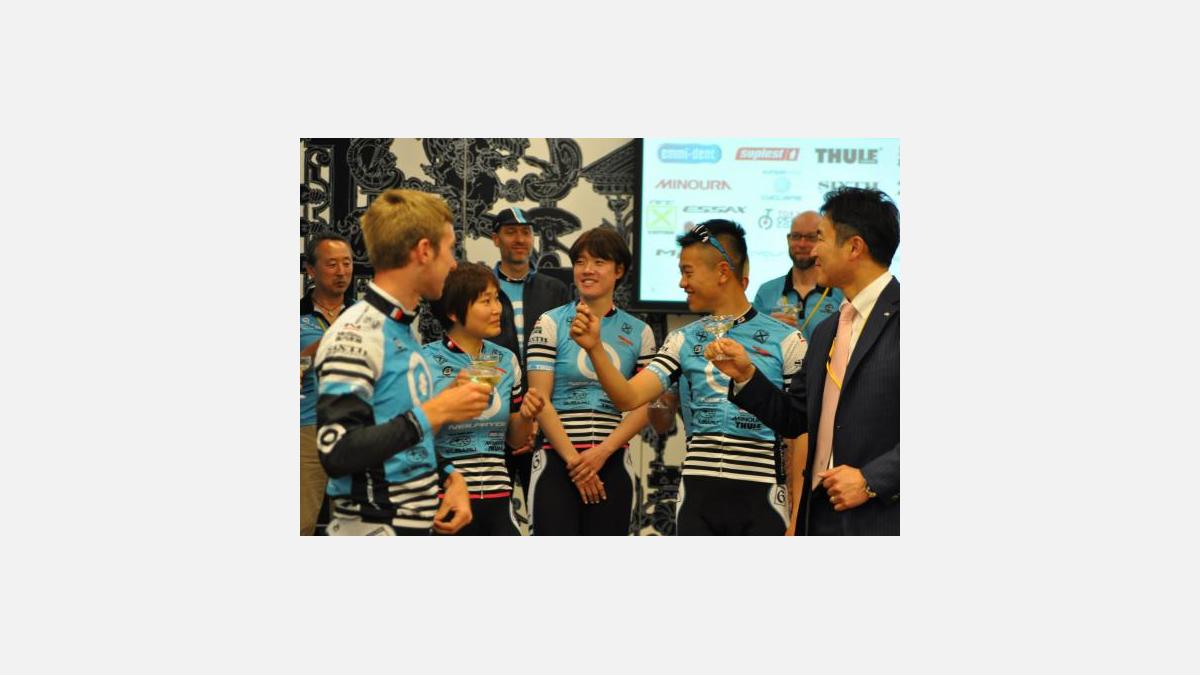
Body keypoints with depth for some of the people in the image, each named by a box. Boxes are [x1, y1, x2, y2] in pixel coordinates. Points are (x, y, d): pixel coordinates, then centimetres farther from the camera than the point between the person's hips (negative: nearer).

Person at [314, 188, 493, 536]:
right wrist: (435, 412, -21)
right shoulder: (355, 334, -17)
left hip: (416, 522, 8)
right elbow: (337, 453, -25)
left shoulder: (403, 330, 9)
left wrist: (451, 478, -1)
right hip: (373, 526, -8)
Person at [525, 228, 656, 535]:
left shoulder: (639, 332, 8)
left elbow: (643, 406, 2)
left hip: (613, 463, 2)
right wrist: (572, 459, -9)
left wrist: (603, 451, -10)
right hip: (557, 461, -2)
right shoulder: (551, 324, 2)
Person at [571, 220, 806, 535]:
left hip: (760, 497, -3)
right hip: (698, 496, 3)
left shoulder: (785, 340, -2)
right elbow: (628, 397, -1)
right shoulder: (683, 341, 8)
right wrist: (594, 348, -16)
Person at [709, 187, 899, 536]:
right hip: (820, 514, 8)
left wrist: (872, 480, -18)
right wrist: (745, 375, 3)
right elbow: (794, 419, 17)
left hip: (882, 517, -7)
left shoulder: (896, 318, -11)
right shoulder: (825, 332, 16)